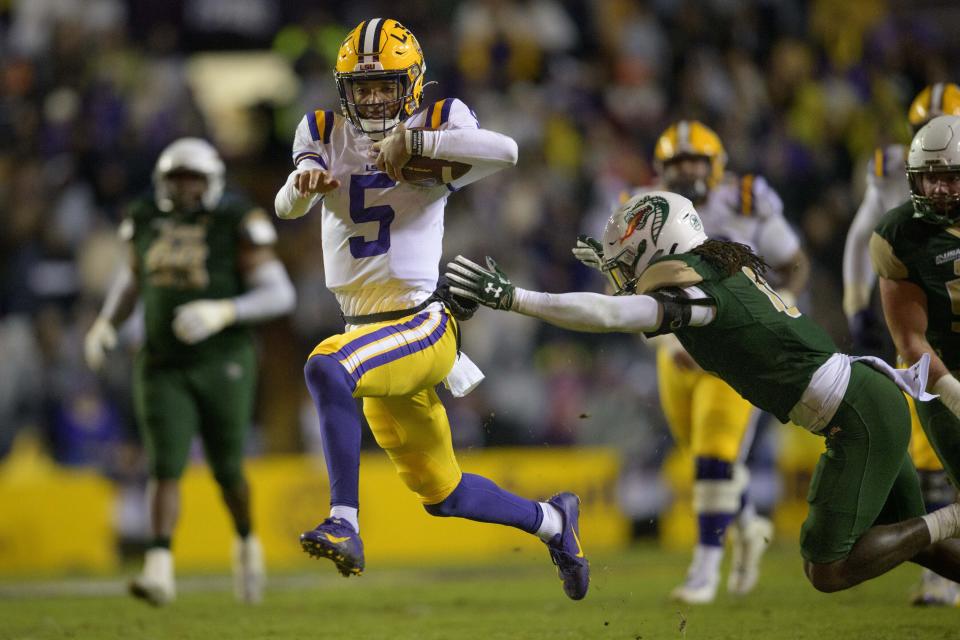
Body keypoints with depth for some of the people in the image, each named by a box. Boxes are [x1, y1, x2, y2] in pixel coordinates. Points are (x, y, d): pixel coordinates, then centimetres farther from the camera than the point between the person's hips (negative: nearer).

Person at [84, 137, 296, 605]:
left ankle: (246, 543, 36)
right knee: (166, 465, -10)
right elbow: (133, 279, 22)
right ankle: (159, 571, -16)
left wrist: (222, 312, -28)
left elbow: (280, 295, -13)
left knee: (226, 470, 7)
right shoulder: (146, 222, 3)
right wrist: (106, 323, 5)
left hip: (223, 365, -3)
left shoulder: (236, 225, -10)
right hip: (163, 368, 3)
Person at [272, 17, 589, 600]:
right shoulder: (325, 135, 8)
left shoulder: (438, 126, -4)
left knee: (327, 369, -35)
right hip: (370, 332, 6)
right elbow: (287, 207, -8)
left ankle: (345, 523, -35)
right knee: (441, 493, 17)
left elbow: (505, 151, -24)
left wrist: (413, 140, -27)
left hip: (423, 325, -6)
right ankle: (552, 522, 40)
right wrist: (303, 185, -32)